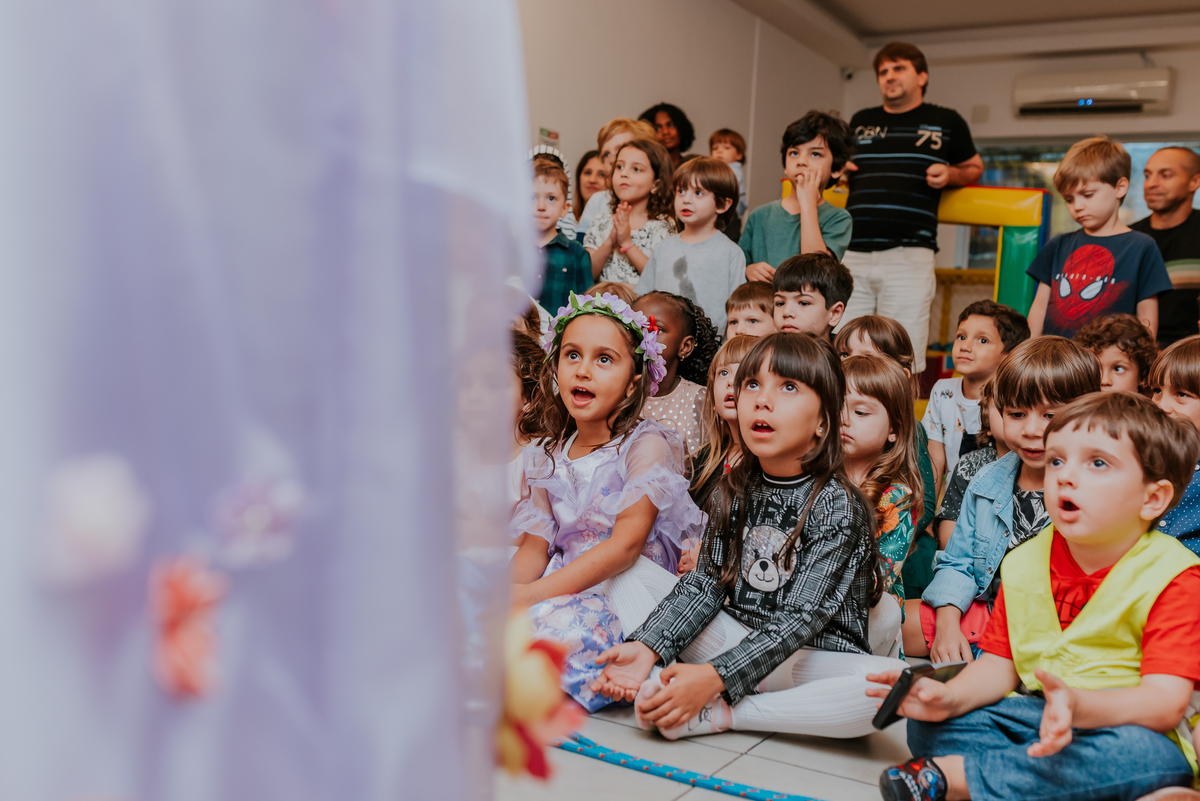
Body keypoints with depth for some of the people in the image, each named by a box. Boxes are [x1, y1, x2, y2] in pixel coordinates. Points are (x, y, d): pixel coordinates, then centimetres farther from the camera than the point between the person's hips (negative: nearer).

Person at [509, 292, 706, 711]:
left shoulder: (648, 444, -5)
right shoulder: (547, 456, 14)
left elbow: (626, 544, -16)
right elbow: (535, 545, 9)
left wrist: (535, 593, -24)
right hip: (563, 591, 5)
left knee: (568, 624, -37)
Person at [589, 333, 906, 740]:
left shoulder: (838, 505, -17)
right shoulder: (735, 490, 1)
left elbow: (800, 619, -23)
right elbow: (706, 582, -2)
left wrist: (716, 677, -33)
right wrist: (647, 647, -18)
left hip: (809, 659, -4)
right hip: (733, 638, 5)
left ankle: (720, 714, -25)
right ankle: (662, 691, -21)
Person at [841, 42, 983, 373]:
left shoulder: (946, 121, 13)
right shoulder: (861, 122, 21)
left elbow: (975, 167, 23)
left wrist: (950, 174, 1)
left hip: (908, 256, -3)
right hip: (851, 253, 3)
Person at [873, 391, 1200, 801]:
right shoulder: (1026, 563, 4)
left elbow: (1167, 702, -23)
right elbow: (1000, 664, 5)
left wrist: (1079, 706, -43)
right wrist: (949, 697, -19)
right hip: (1035, 715, 4)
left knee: (1137, 754, -39)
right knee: (927, 724, -11)